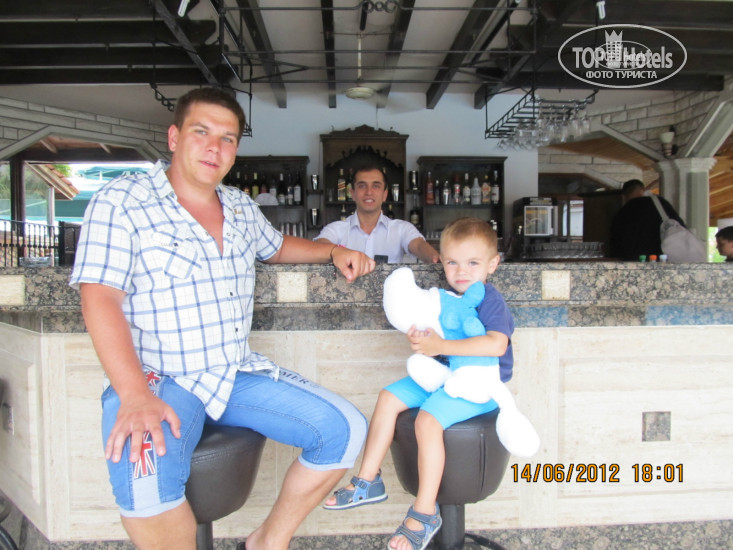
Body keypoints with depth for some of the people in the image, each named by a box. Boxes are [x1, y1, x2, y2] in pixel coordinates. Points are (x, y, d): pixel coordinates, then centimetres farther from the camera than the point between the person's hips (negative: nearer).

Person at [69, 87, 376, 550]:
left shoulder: (241, 207, 13)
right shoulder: (121, 203, -6)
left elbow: (277, 247, 33)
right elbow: (100, 299, -15)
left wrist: (333, 251, 15)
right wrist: (135, 396, -28)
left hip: (239, 374, 6)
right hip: (158, 381, -5)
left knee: (345, 429, -7)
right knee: (146, 469, -36)